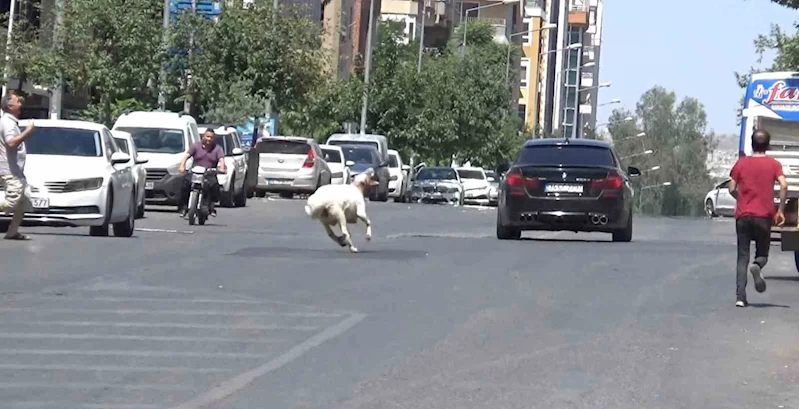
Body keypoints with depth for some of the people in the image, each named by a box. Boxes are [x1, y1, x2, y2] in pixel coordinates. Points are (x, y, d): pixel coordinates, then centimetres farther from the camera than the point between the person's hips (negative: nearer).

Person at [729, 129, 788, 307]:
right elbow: (784, 186, -11)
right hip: (764, 216, -1)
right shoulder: (773, 164, 2)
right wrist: (780, 210, -4)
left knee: (742, 257, 4)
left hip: (743, 216, 1)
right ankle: (757, 266, -23)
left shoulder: (741, 163, 5)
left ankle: (740, 297, -8)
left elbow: (732, 189, 3)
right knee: (762, 254, 14)